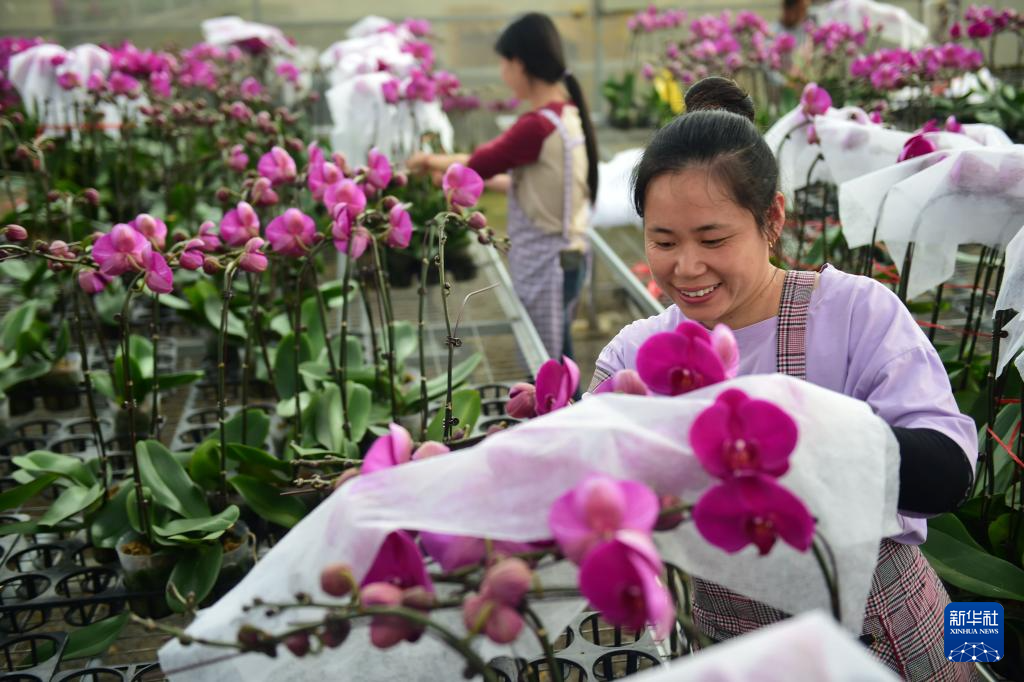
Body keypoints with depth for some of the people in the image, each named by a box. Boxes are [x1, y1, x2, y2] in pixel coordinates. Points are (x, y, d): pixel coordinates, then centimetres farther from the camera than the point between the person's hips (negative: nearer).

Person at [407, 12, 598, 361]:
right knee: (557, 365, 18)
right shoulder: (567, 114, 4)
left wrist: (430, 161, 8)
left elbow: (478, 165, -11)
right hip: (566, 257, 9)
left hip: (545, 267, -9)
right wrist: (447, 164, 18)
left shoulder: (537, 126, -23)